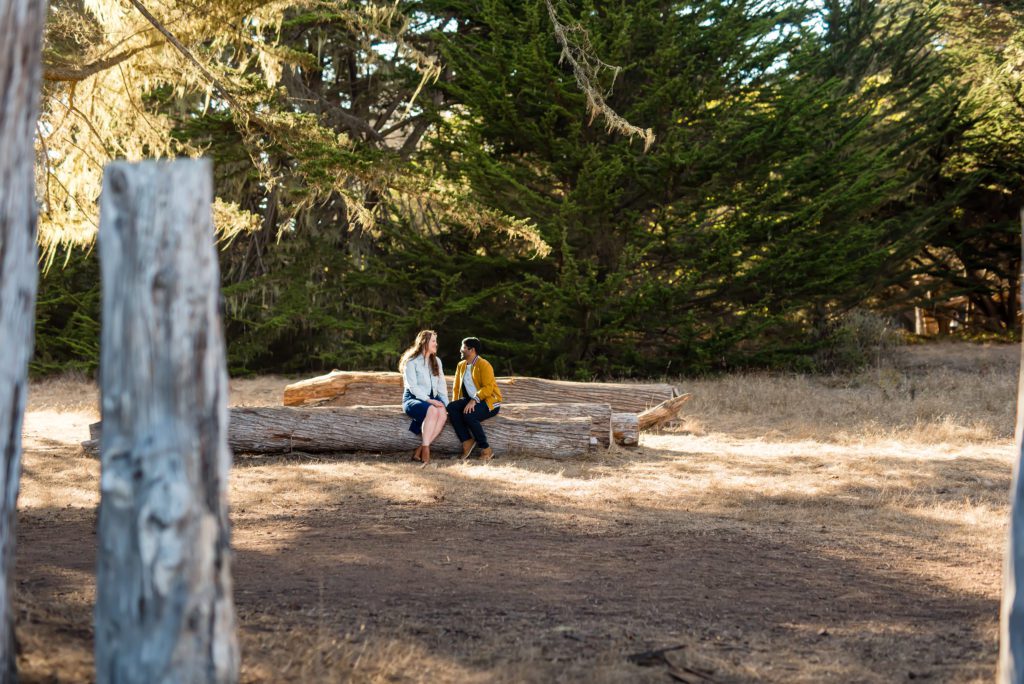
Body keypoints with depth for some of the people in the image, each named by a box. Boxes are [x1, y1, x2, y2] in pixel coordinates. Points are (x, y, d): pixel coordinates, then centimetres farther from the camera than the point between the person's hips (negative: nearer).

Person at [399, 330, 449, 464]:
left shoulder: (436, 361, 18)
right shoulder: (411, 362, -2)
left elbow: (441, 385, 13)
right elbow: (413, 387, -11)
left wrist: (445, 403, -2)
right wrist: (428, 400, -22)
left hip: (432, 399, 5)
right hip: (413, 399, -5)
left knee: (442, 413, -31)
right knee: (432, 410, -38)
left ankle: (419, 451, -31)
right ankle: (425, 449, -37)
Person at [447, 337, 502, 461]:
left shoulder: (483, 365, -12)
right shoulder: (461, 365, 12)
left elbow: (488, 387, -22)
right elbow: (456, 387, 14)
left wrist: (474, 401, -31)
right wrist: (455, 404, -1)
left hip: (489, 401, -7)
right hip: (470, 400, 7)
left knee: (468, 415, -34)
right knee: (451, 407, -20)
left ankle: (486, 449, -22)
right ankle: (467, 442, -21)